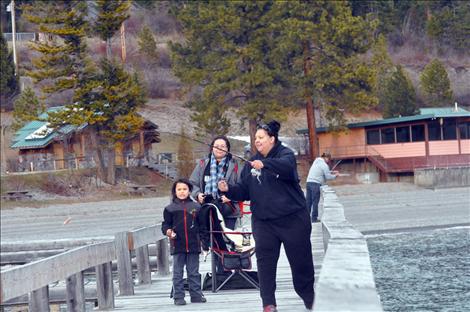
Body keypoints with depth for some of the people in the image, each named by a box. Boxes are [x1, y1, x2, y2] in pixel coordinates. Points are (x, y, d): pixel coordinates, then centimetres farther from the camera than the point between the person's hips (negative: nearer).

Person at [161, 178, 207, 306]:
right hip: (177, 246, -1)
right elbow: (165, 224, 4)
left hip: (193, 245, 1)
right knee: (178, 273, 3)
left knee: (194, 272, 8)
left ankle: (196, 295, 14)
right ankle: (178, 296, 6)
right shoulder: (170, 209, 2)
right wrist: (167, 231, -16)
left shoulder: (196, 207, 6)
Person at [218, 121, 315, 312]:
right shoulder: (251, 163, 12)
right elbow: (244, 191, 10)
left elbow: (287, 167, -29)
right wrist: (229, 189, -10)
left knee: (301, 260, 5)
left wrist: (265, 164, -46)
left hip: (292, 218, -4)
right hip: (263, 221, 4)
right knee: (265, 262, -3)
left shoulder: (285, 154, -5)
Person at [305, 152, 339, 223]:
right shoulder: (324, 165, -8)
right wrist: (335, 175, 10)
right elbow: (328, 177, -6)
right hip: (316, 184, -8)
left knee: (309, 201, 10)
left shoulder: (316, 161, 18)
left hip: (309, 182, 8)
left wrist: (331, 172, 26)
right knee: (315, 201, -3)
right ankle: (314, 218, -1)